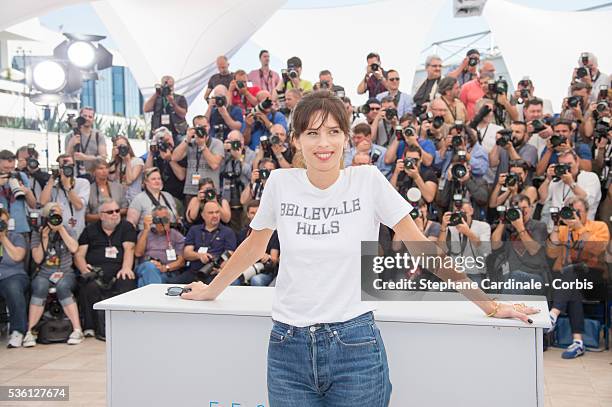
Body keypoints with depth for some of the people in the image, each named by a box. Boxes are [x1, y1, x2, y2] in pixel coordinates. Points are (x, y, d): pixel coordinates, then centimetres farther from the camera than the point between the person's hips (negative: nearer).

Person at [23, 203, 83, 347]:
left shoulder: (68, 231, 8)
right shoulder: (37, 233, 8)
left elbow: (74, 248, -12)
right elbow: (37, 259, -1)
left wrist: (61, 229, -10)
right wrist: (45, 238, -9)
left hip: (66, 273, 0)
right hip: (44, 274, 0)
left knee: (62, 286, -35)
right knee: (40, 287, -34)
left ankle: (77, 329, -33)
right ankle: (30, 332, -28)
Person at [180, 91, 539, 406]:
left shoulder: (368, 180, -6)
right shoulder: (281, 183, -1)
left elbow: (422, 247, -4)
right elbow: (254, 246, 14)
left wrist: (489, 305, -4)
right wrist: (211, 290, 22)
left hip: (355, 345, -2)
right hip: (288, 347, 2)